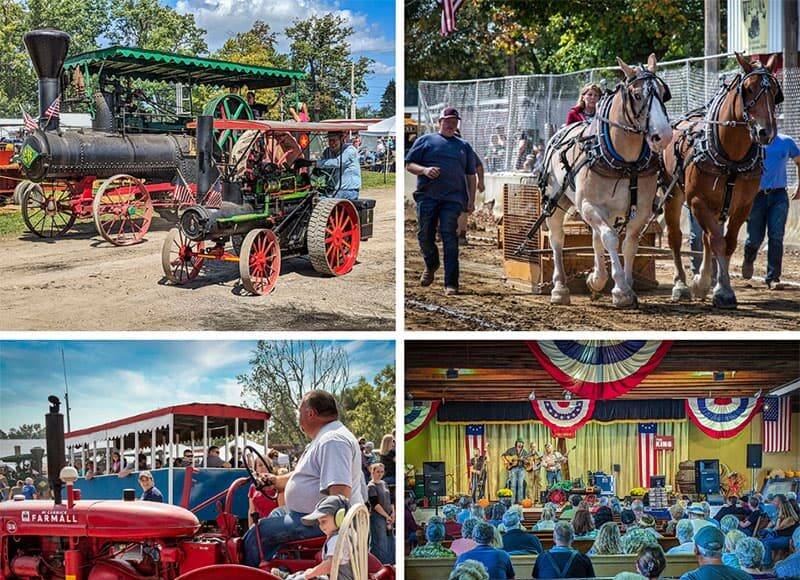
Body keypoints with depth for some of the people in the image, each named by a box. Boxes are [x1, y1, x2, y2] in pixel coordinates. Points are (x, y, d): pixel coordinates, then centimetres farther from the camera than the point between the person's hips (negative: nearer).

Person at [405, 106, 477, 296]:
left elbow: (471, 175, 21)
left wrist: (471, 200, 11)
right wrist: (424, 170, -12)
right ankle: (431, 265, 32)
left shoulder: (464, 146, 22)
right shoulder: (426, 141, 14)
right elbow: (409, 165, 9)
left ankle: (451, 284, -13)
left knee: (449, 237, -11)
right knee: (424, 236, 0)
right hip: (427, 196, 0)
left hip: (453, 198, 0)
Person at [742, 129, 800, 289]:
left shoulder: (786, 142, 4)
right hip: (756, 196, -1)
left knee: (776, 237, -7)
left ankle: (773, 277, -2)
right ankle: (749, 260, 37)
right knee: (755, 238, 3)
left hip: (779, 195, 1)